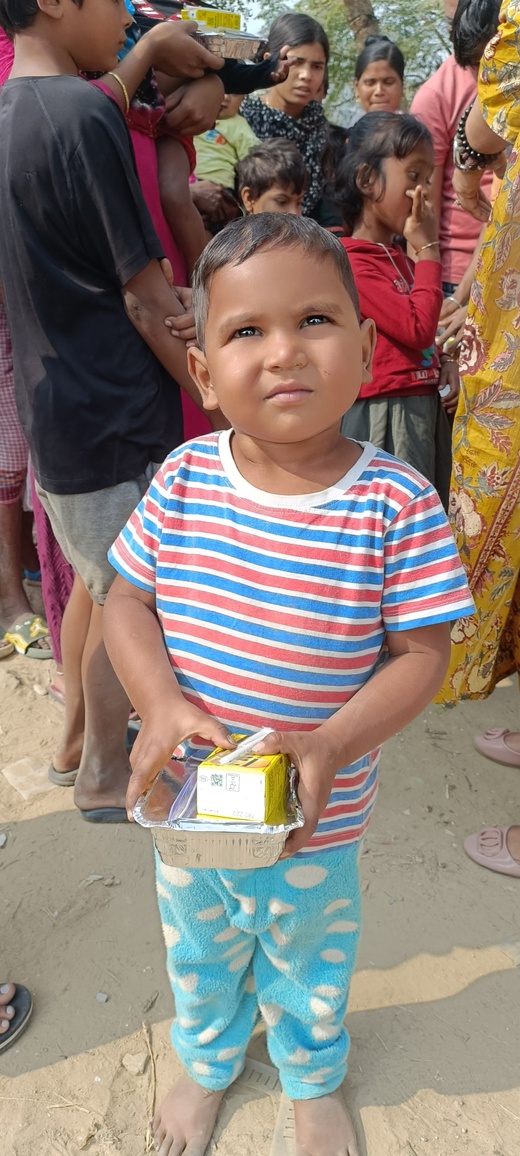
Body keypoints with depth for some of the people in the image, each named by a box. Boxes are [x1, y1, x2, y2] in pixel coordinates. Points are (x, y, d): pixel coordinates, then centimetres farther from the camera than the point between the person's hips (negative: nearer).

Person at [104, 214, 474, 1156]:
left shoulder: (396, 503, -21)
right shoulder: (183, 480, -14)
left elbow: (420, 654, -16)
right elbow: (126, 601, -6)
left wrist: (332, 744, -29)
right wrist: (161, 707, -23)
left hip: (317, 820, -2)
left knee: (308, 959, 28)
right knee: (197, 951, 30)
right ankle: (207, 1062, 64)